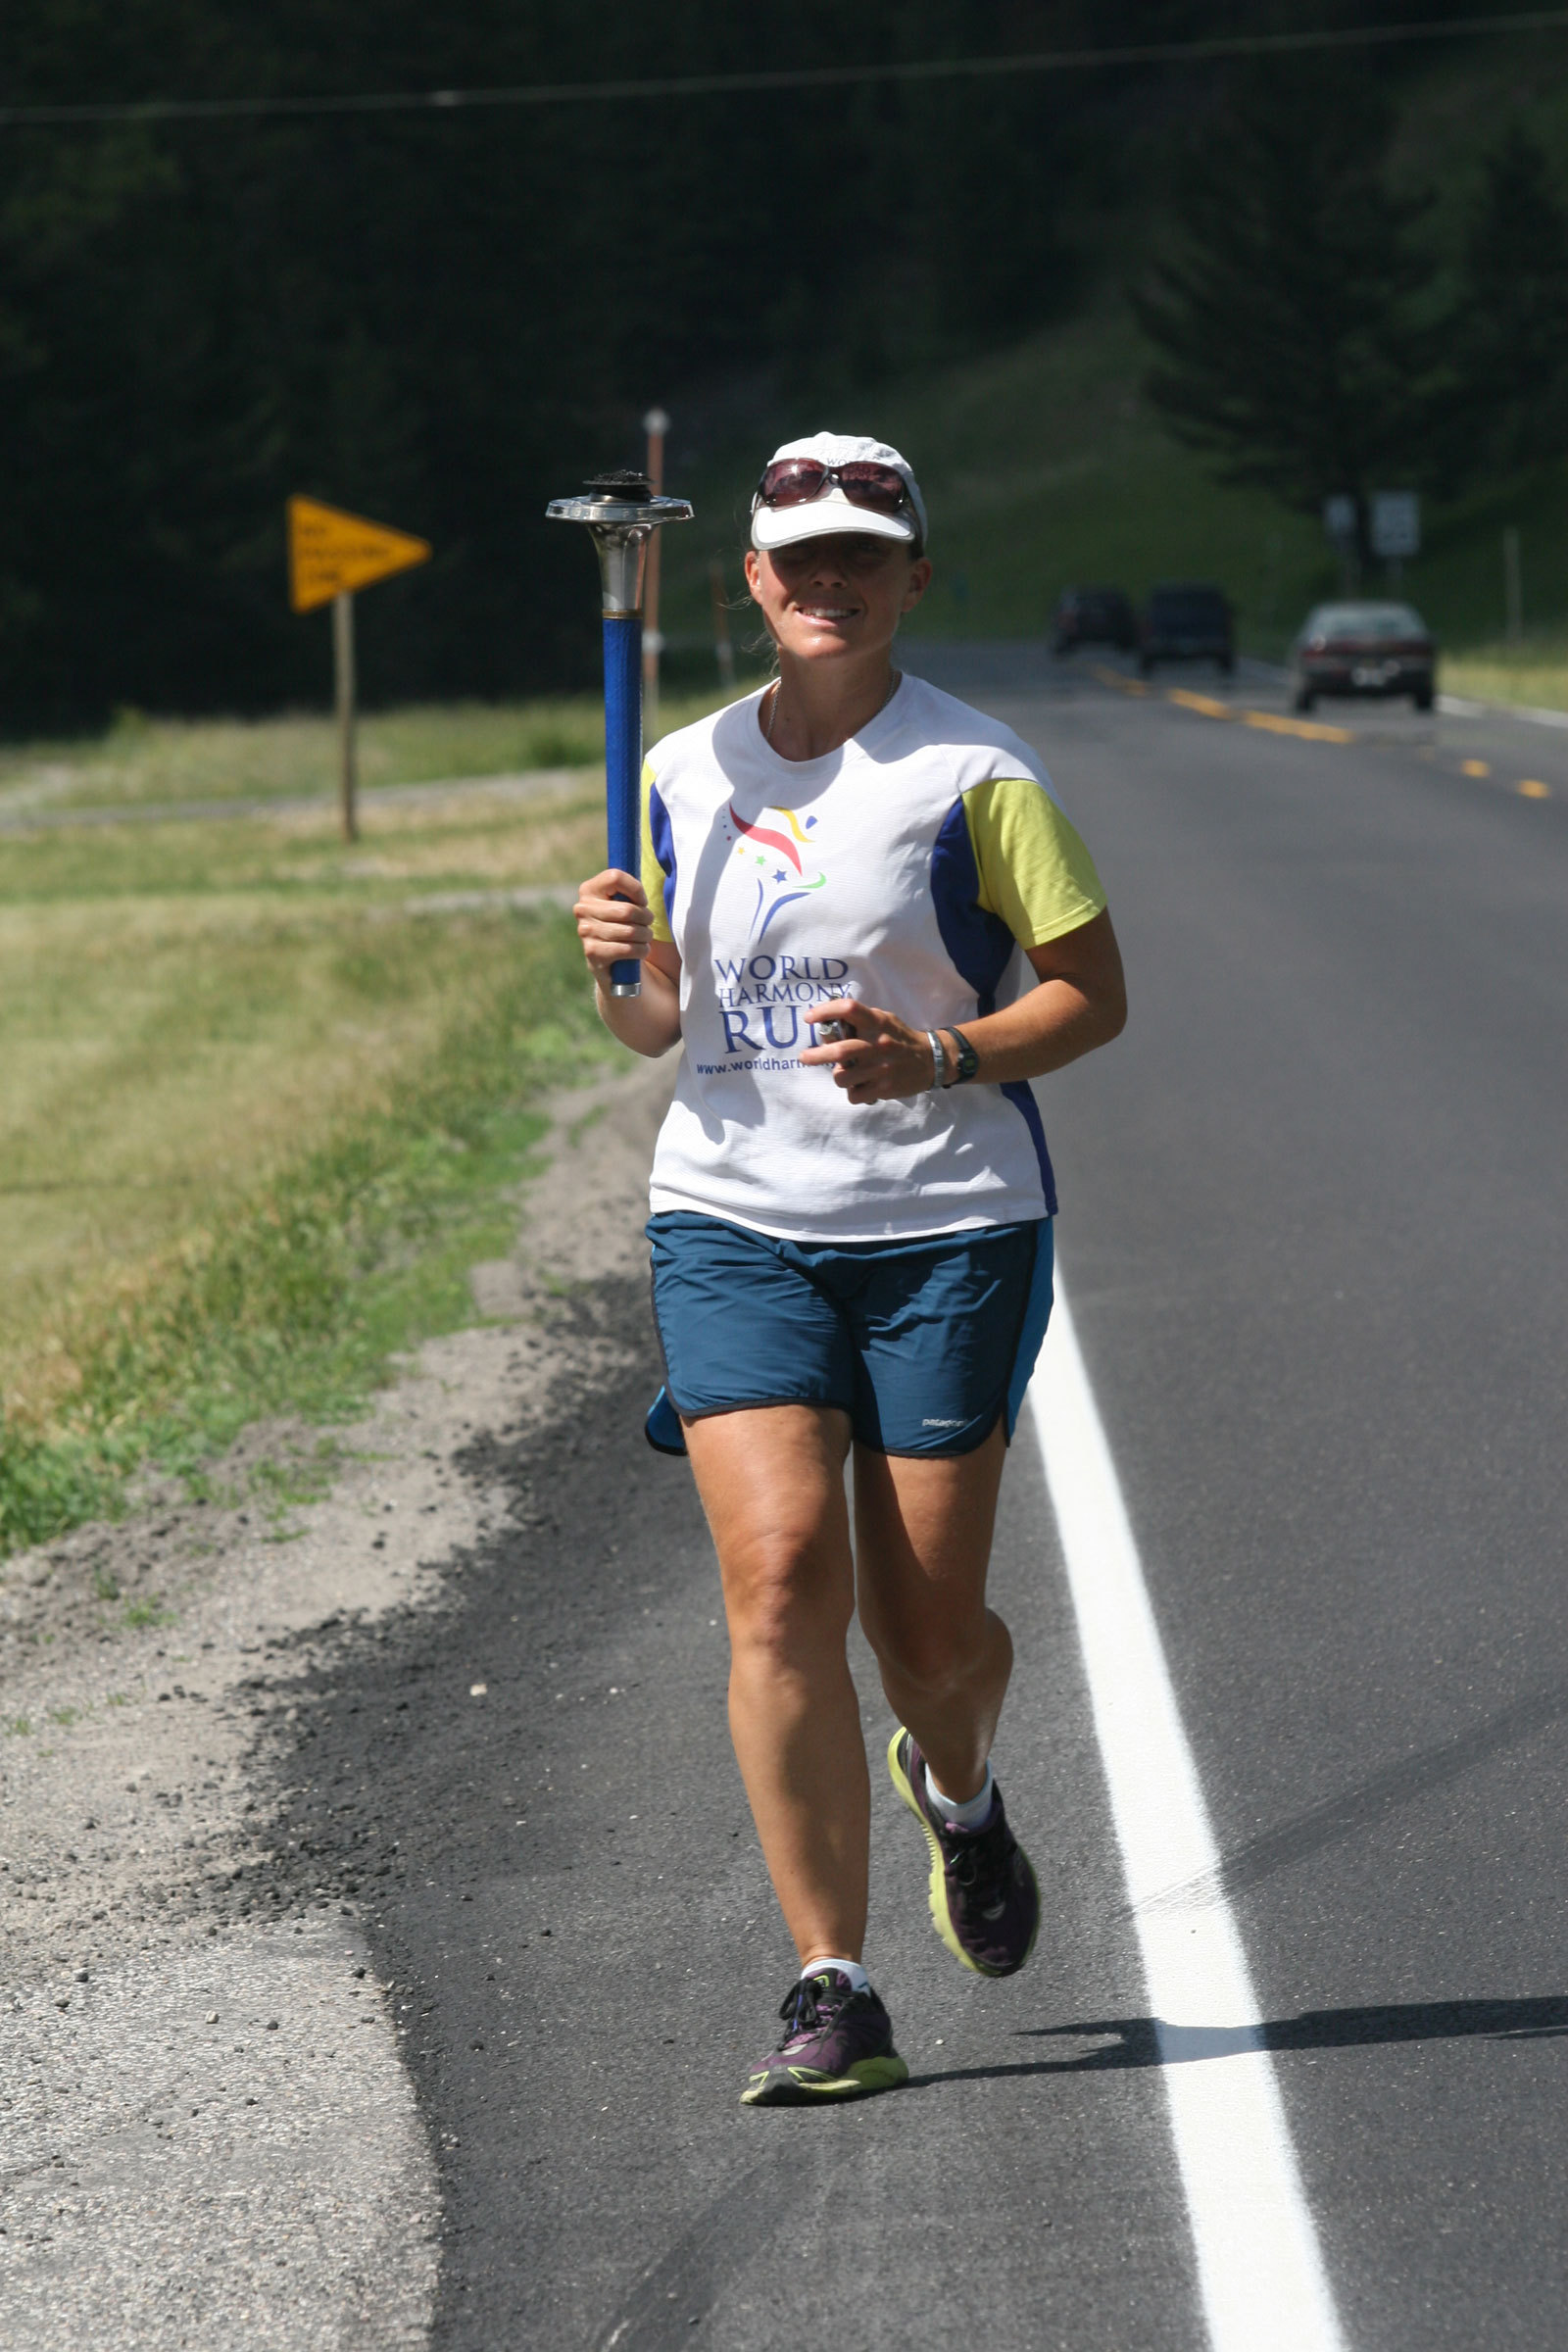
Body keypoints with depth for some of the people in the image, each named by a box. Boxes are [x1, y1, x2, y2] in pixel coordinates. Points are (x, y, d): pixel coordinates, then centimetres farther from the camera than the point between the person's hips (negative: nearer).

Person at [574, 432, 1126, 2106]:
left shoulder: (977, 776, -4)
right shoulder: (684, 776, 9)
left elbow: (1092, 993, -4)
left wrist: (935, 1056, -19)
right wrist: (620, 967, -4)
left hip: (948, 1228, -2)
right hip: (733, 1225, 2)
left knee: (927, 1630, 1)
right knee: (779, 1578, -14)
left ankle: (956, 1792, 40)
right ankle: (829, 1991, -9)